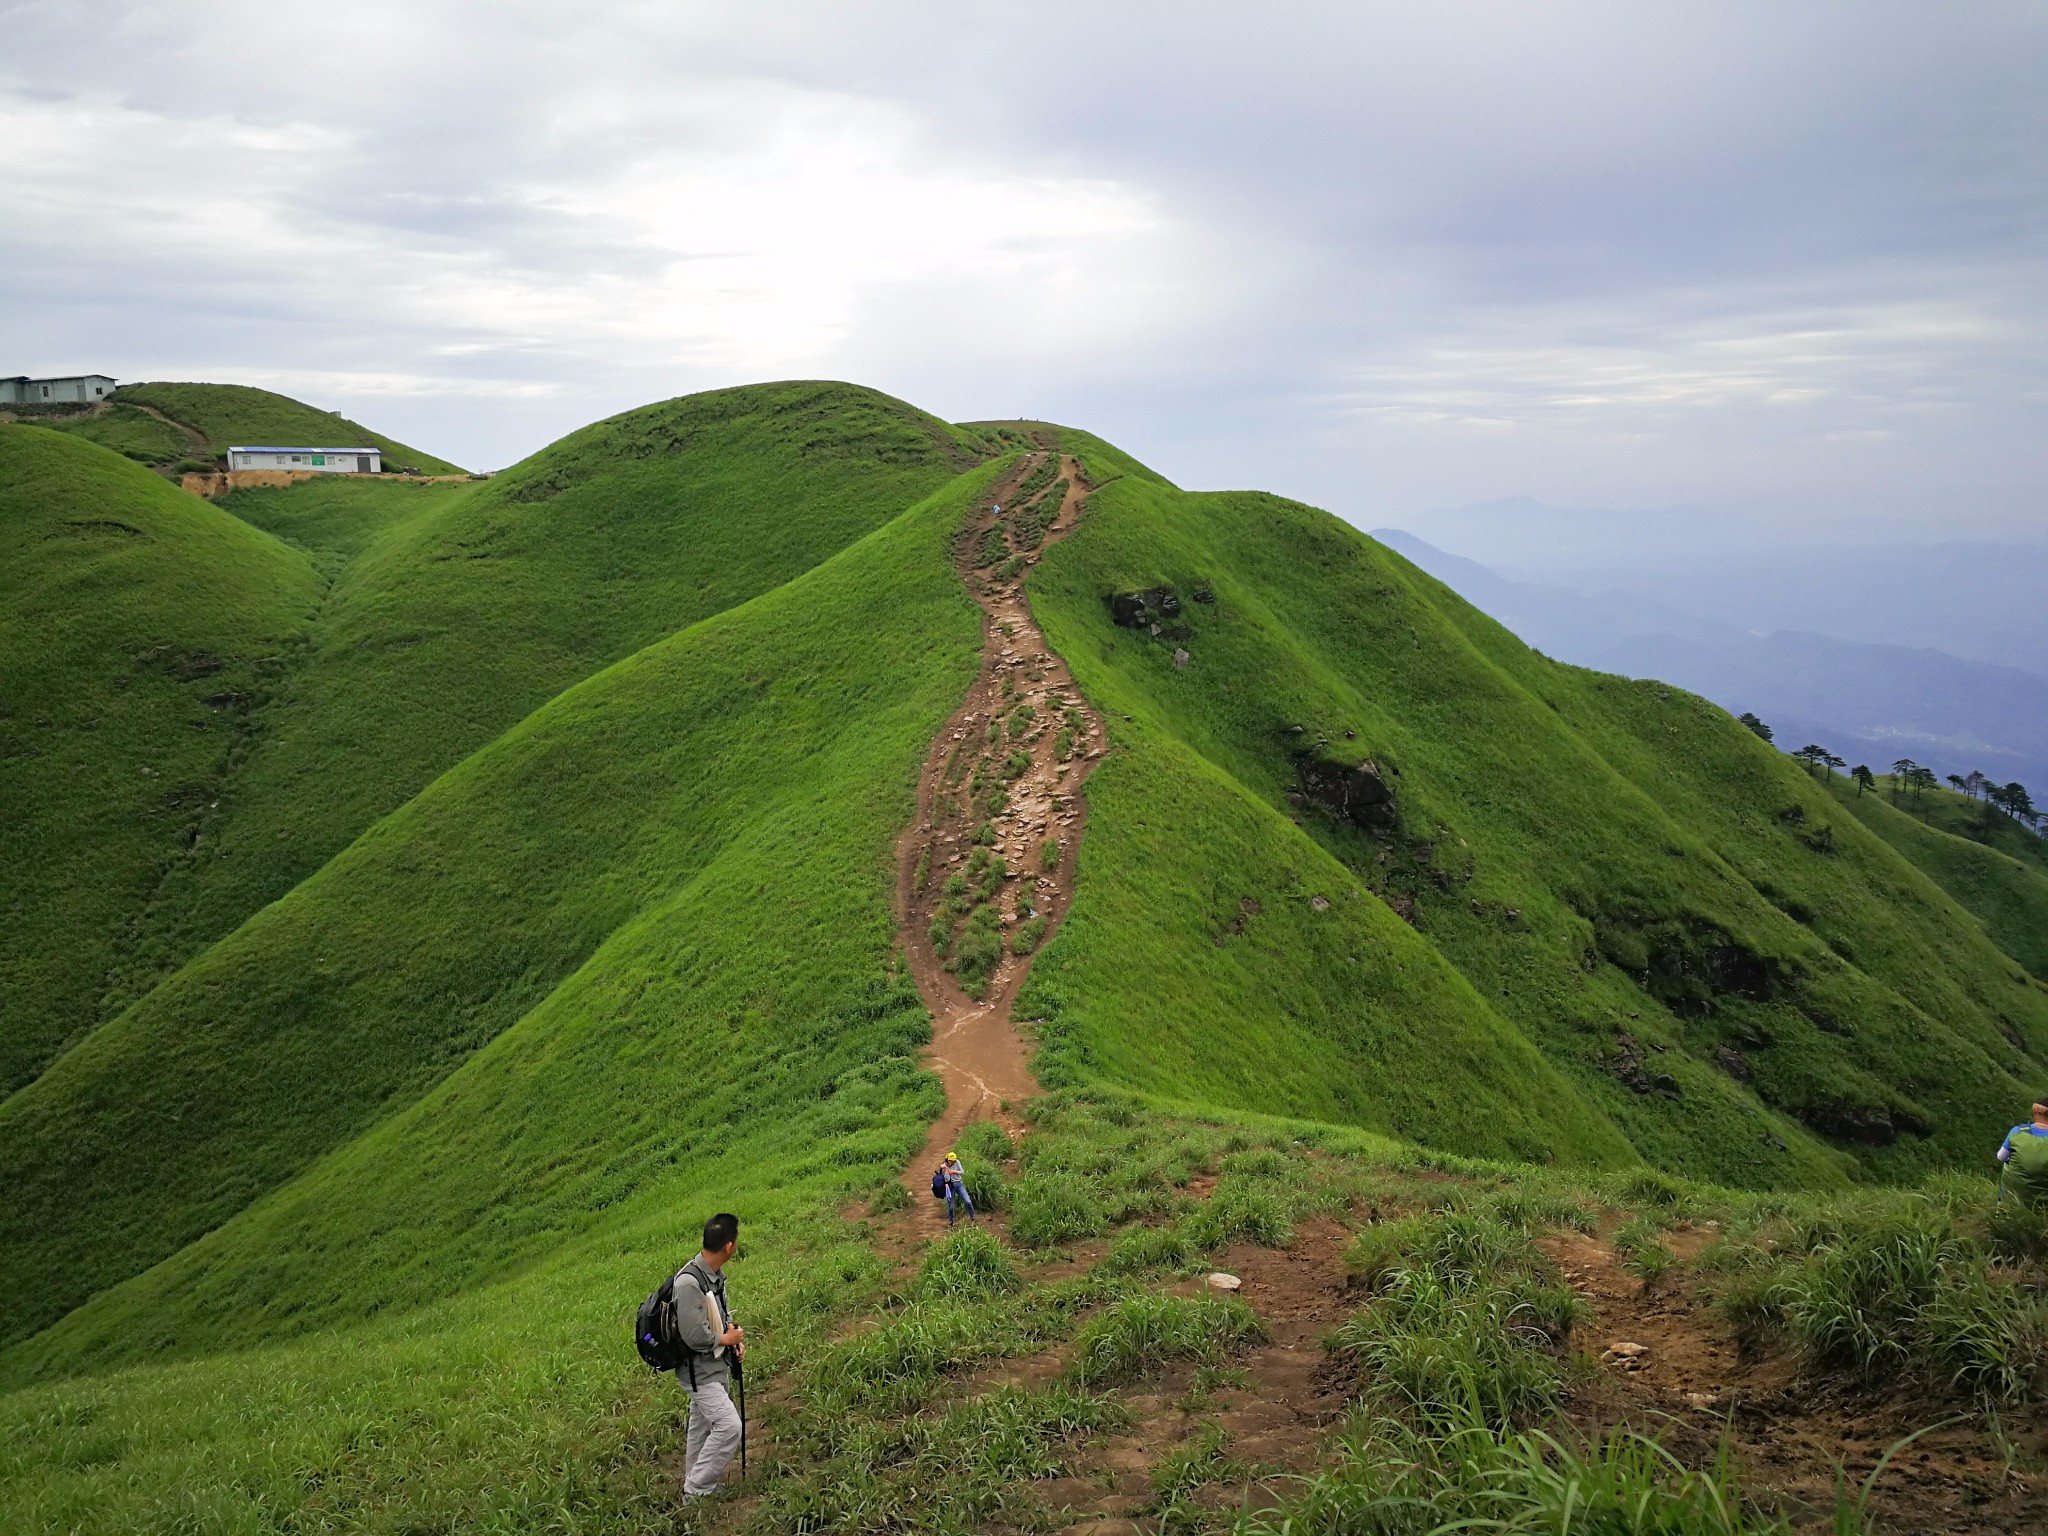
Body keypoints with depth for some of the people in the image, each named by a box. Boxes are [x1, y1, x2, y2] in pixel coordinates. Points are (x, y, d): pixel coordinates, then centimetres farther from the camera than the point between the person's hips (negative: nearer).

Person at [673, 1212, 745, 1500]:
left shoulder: (715, 1275, 1)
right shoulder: (689, 1282, -28)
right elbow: (694, 1336, -28)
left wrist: (736, 1339, 0)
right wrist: (726, 1339, -12)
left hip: (718, 1364, 9)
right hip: (699, 1370, -9)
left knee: (703, 1427, 19)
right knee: (729, 1426, -12)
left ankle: (696, 1486, 33)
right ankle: (697, 1490, 1)